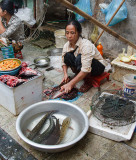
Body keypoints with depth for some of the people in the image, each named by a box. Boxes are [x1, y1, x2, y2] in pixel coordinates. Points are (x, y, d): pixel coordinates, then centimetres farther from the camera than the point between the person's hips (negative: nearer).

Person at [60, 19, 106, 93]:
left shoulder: (86, 45, -33)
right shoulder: (67, 45, -12)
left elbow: (86, 70, -38)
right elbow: (64, 62, 1)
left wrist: (71, 84, -39)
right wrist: (65, 74, -18)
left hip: (98, 67, -5)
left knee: (79, 58, -35)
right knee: (67, 56, -20)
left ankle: (88, 82, -14)